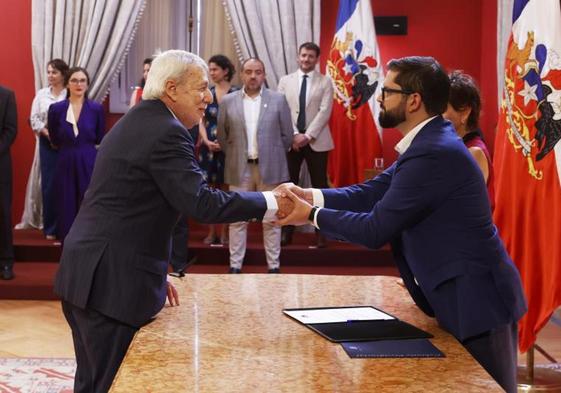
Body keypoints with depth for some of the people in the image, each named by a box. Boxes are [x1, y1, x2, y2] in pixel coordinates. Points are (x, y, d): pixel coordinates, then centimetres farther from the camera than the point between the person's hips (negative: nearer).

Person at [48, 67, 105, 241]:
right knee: (66, 210, 6)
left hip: (89, 164, -1)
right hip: (66, 164, 1)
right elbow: (55, 140, 10)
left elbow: (99, 139, 6)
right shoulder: (56, 109, 0)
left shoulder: (96, 109, -3)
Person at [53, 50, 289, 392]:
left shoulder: (135, 123, 17)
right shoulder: (167, 133, -15)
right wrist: (270, 203, -14)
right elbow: (202, 203, -22)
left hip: (84, 273, 10)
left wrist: (154, 273, 20)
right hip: (112, 282, -10)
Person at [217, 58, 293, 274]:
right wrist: (234, 157, 10)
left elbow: (286, 135, 5)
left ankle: (274, 266, 12)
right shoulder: (228, 101, 3)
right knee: (237, 219, 5)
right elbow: (222, 135, 11)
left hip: (270, 168, -1)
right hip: (239, 169, 1)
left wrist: (274, 157, 7)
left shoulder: (278, 99, 1)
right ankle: (235, 265, 13)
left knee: (271, 219, 5)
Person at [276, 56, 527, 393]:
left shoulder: (433, 153, -25)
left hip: (476, 299, -10)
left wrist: (313, 215, -10)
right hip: (462, 294, 10)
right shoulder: (428, 142, 7)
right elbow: (374, 191, 6)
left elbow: (376, 230, -22)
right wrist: (311, 195, -5)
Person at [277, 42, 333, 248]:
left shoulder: (325, 82, 3)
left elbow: (324, 112, -7)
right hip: (290, 141, 2)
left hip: (316, 142, -1)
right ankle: (287, 230, 10)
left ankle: (321, 232, 7)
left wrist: (307, 136, -15)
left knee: (319, 186, 2)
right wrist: (294, 135, -11)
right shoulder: (285, 81, 8)